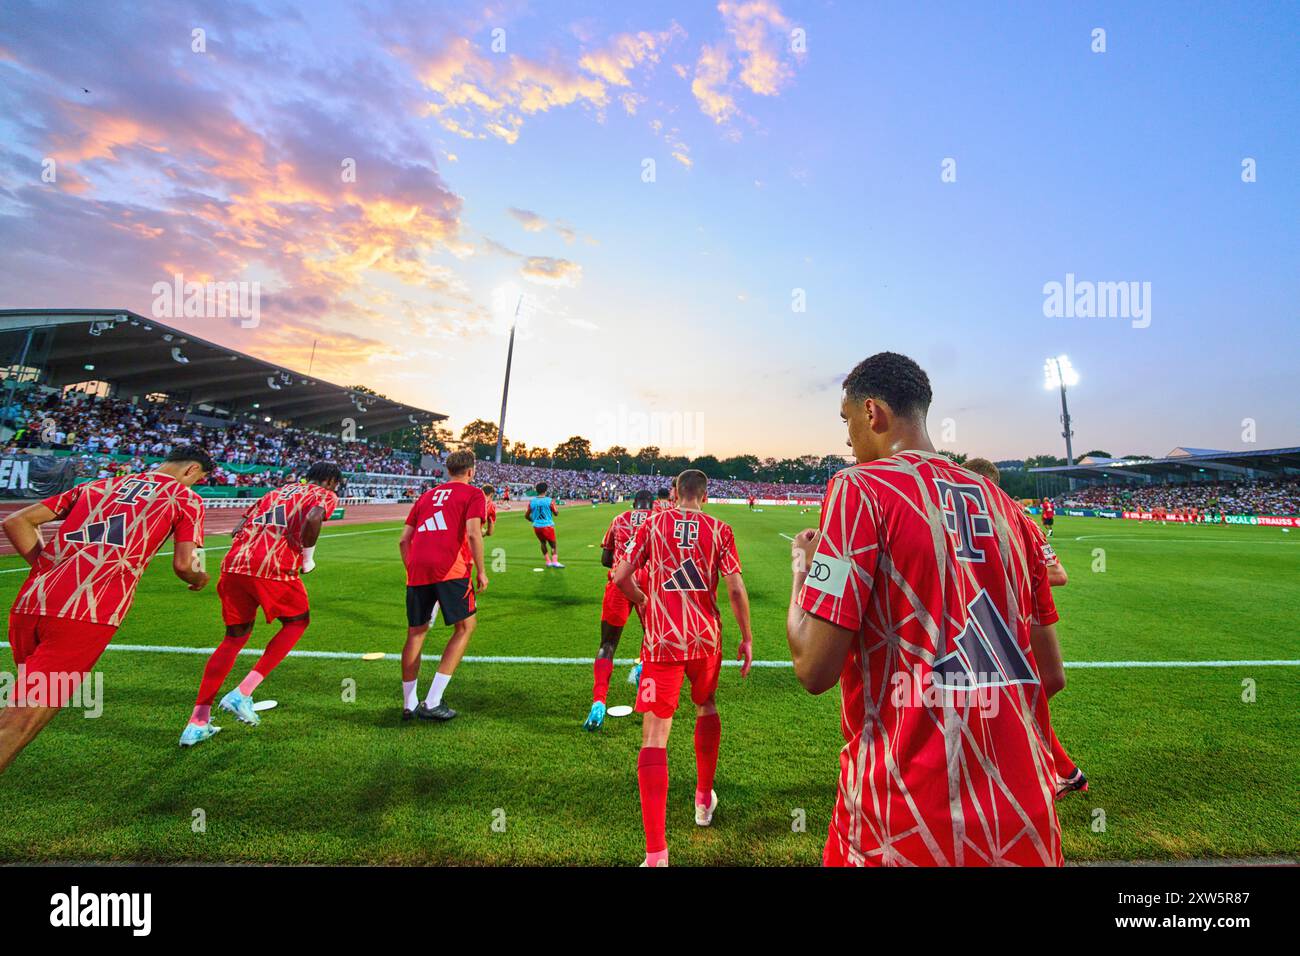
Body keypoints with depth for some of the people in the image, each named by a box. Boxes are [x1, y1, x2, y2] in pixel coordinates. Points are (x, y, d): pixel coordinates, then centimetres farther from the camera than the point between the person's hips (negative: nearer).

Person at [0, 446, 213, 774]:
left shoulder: (100, 484, 23)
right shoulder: (186, 498, 7)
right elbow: (184, 564, -1)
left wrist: (50, 571, 20)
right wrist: (200, 579, 21)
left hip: (29, 602, 6)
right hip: (88, 615, -6)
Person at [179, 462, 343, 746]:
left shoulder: (277, 490, 29)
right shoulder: (325, 495, 9)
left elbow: (238, 529, 23)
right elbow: (312, 519, -15)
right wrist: (308, 559, -2)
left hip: (234, 564, 6)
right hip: (274, 568, -6)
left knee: (236, 636, 20)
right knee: (297, 621, 18)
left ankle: (197, 723, 20)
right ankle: (242, 693, 6)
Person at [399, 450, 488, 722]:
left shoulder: (427, 495, 25)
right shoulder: (473, 494, 8)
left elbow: (403, 540, 21)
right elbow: (473, 533, -8)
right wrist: (481, 571, -3)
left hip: (417, 568, 6)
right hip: (450, 568, -6)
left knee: (416, 632, 16)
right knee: (465, 626, 6)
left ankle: (409, 704, 23)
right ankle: (432, 702, 1)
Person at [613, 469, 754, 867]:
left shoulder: (652, 524, 0)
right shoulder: (719, 530, 0)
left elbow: (620, 577, -3)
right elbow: (735, 589, -4)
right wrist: (747, 638, 7)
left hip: (662, 641, -2)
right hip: (706, 638, 2)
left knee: (654, 736, 1)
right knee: (706, 706, 28)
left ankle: (656, 852, -2)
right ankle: (704, 798, 44)